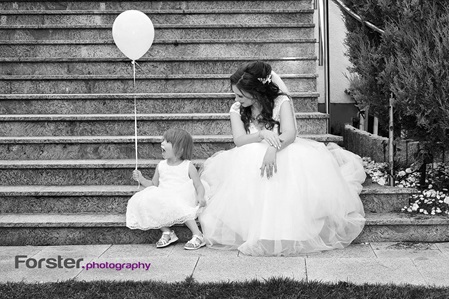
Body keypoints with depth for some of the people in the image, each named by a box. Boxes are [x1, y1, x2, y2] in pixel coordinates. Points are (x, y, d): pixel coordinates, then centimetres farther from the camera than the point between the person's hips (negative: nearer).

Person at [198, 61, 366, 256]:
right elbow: (239, 140, -13)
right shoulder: (237, 110, 1)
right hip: (251, 158, 2)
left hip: (283, 152, -2)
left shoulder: (281, 102, -8)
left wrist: (273, 149, -45)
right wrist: (262, 135, -34)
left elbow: (290, 133, -22)